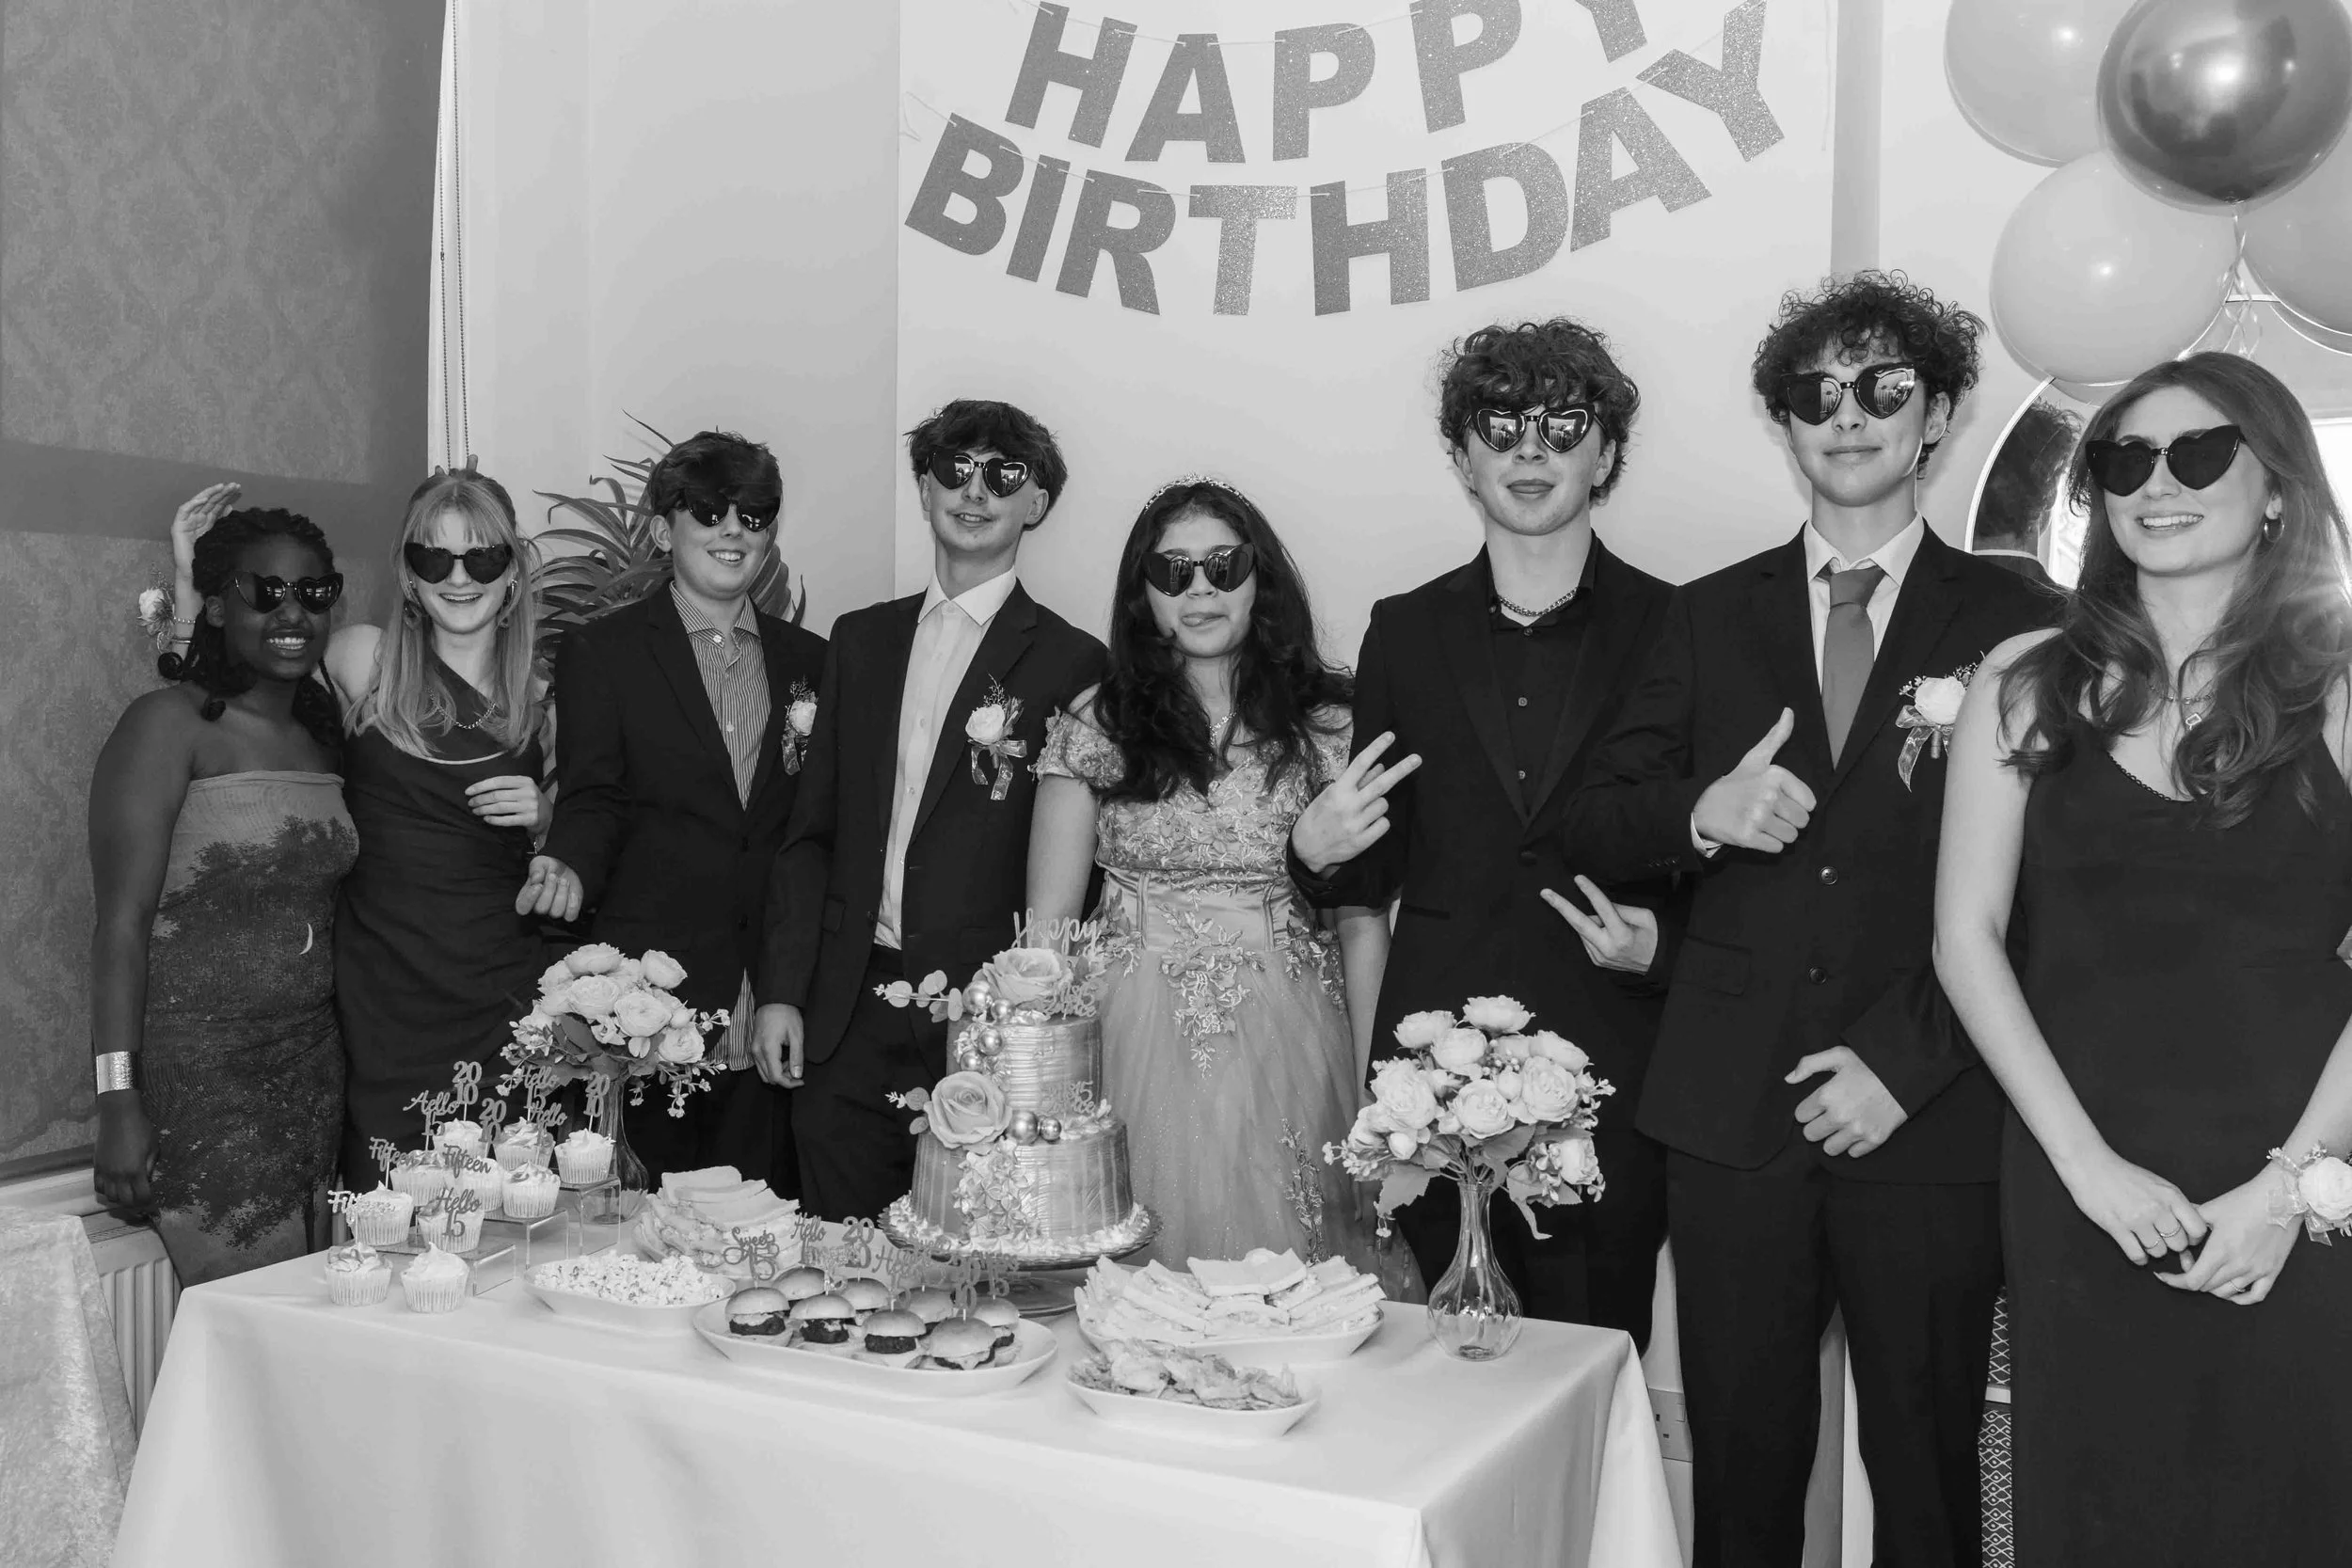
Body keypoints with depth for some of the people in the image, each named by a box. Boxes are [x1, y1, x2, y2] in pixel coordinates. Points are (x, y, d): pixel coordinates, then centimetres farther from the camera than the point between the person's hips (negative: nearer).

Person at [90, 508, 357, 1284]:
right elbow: (123, 916, -12)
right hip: (197, 1070, -6)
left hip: (311, 1065, 7)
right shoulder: (168, 725, -8)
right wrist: (119, 1102, -16)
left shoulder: (321, 735, 13)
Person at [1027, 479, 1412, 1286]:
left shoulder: (1329, 726, 2)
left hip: (1288, 1057, 0)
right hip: (1137, 1055, 0)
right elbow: (1048, 924, 3)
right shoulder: (1095, 726, 2)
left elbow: (1363, 921, 2)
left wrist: (1371, 1090, -4)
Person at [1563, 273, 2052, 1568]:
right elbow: (1589, 827, 9)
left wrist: (1905, 1059, -9)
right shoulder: (1709, 616, 11)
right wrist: (1701, 814, -12)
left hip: (1928, 1120, -1)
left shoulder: (2011, 623, 4)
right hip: (1731, 1114, 2)